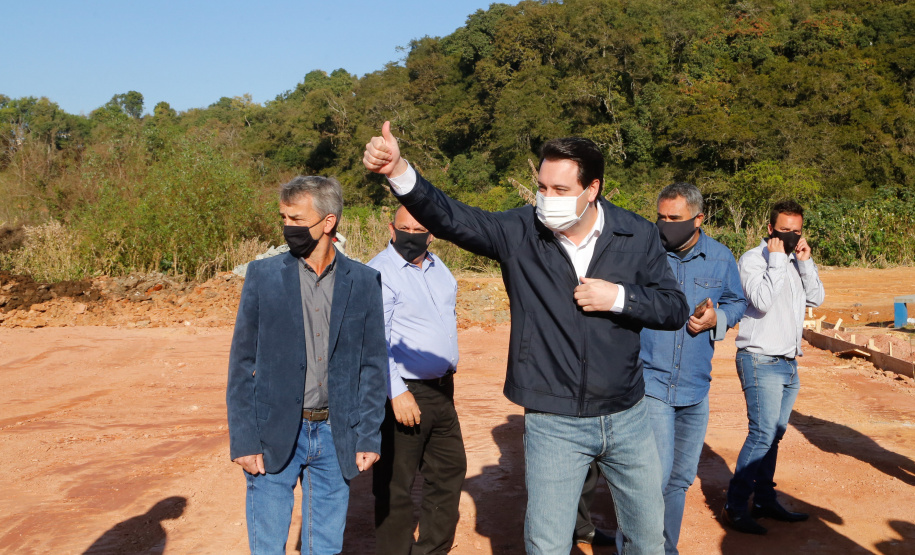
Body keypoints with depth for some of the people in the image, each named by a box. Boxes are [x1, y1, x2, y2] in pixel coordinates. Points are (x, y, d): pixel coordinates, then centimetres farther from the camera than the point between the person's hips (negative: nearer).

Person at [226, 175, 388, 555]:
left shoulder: (364, 282, 1)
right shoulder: (263, 275, -2)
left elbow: (373, 364, 4)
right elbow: (242, 363, -1)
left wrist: (369, 437, 0)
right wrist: (243, 439, -6)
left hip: (335, 436, 1)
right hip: (274, 436, -1)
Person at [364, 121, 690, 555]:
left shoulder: (637, 236, -4)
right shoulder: (520, 232, -8)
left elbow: (675, 308, -1)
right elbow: (451, 218, -21)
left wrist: (619, 297, -18)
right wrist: (400, 173, -36)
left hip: (626, 418, 2)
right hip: (553, 424, -2)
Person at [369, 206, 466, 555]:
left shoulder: (437, 267, 11)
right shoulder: (380, 272, -14)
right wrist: (396, 392, -26)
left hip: (442, 388, 9)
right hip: (403, 394, -9)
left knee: (450, 471, 17)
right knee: (395, 485, 0)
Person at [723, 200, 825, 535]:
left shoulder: (794, 261, 14)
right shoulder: (753, 259, -8)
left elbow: (816, 298, 8)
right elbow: (762, 301, -22)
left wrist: (806, 262, -2)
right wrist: (777, 259, -16)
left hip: (788, 363, 7)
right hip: (760, 360, -7)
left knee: (773, 436, 10)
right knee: (762, 434, -13)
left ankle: (765, 500, 18)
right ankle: (735, 507, -7)